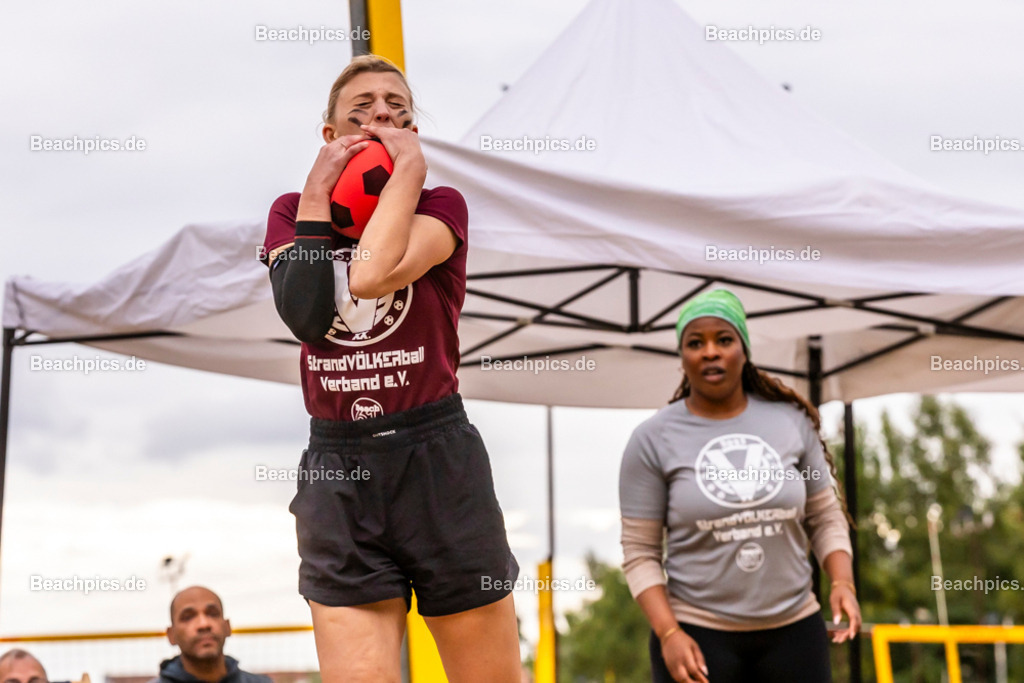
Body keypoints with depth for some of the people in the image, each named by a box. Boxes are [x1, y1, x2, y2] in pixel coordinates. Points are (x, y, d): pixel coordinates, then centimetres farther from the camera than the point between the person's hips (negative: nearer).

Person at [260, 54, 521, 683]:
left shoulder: (441, 205, 5)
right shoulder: (293, 212, 11)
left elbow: (373, 274, -18)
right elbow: (306, 315, -9)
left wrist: (410, 166, -7)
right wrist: (318, 195, -4)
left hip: (438, 461, -1)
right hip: (337, 470, 2)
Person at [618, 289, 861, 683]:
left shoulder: (792, 422, 3)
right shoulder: (653, 439, -3)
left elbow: (826, 517, 11)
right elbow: (640, 553, -3)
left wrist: (842, 583, -6)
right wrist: (668, 633, -13)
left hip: (794, 629, 2)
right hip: (698, 635, -2)